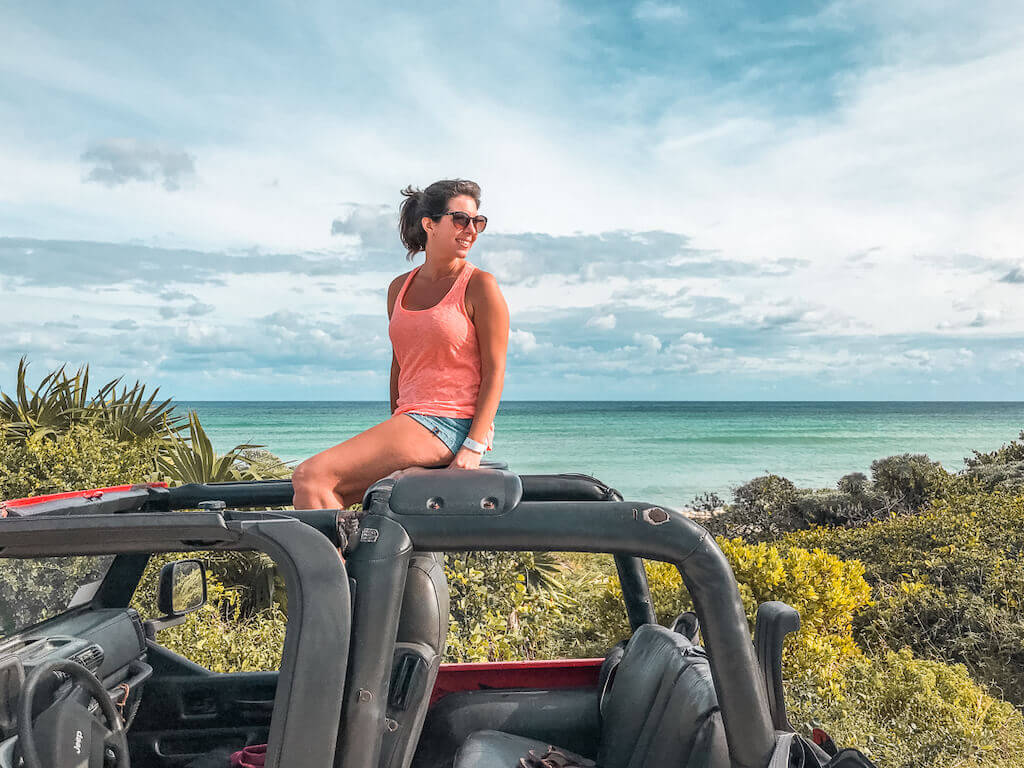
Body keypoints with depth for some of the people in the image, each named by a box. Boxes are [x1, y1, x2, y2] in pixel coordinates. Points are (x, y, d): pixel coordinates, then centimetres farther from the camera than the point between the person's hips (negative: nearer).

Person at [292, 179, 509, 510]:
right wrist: (392, 436, 15)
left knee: (309, 478, -16)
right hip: (408, 420, 7)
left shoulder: (479, 285, -5)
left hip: (448, 424, -7)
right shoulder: (400, 288, 14)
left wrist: (473, 448, -16)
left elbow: (494, 372, -8)